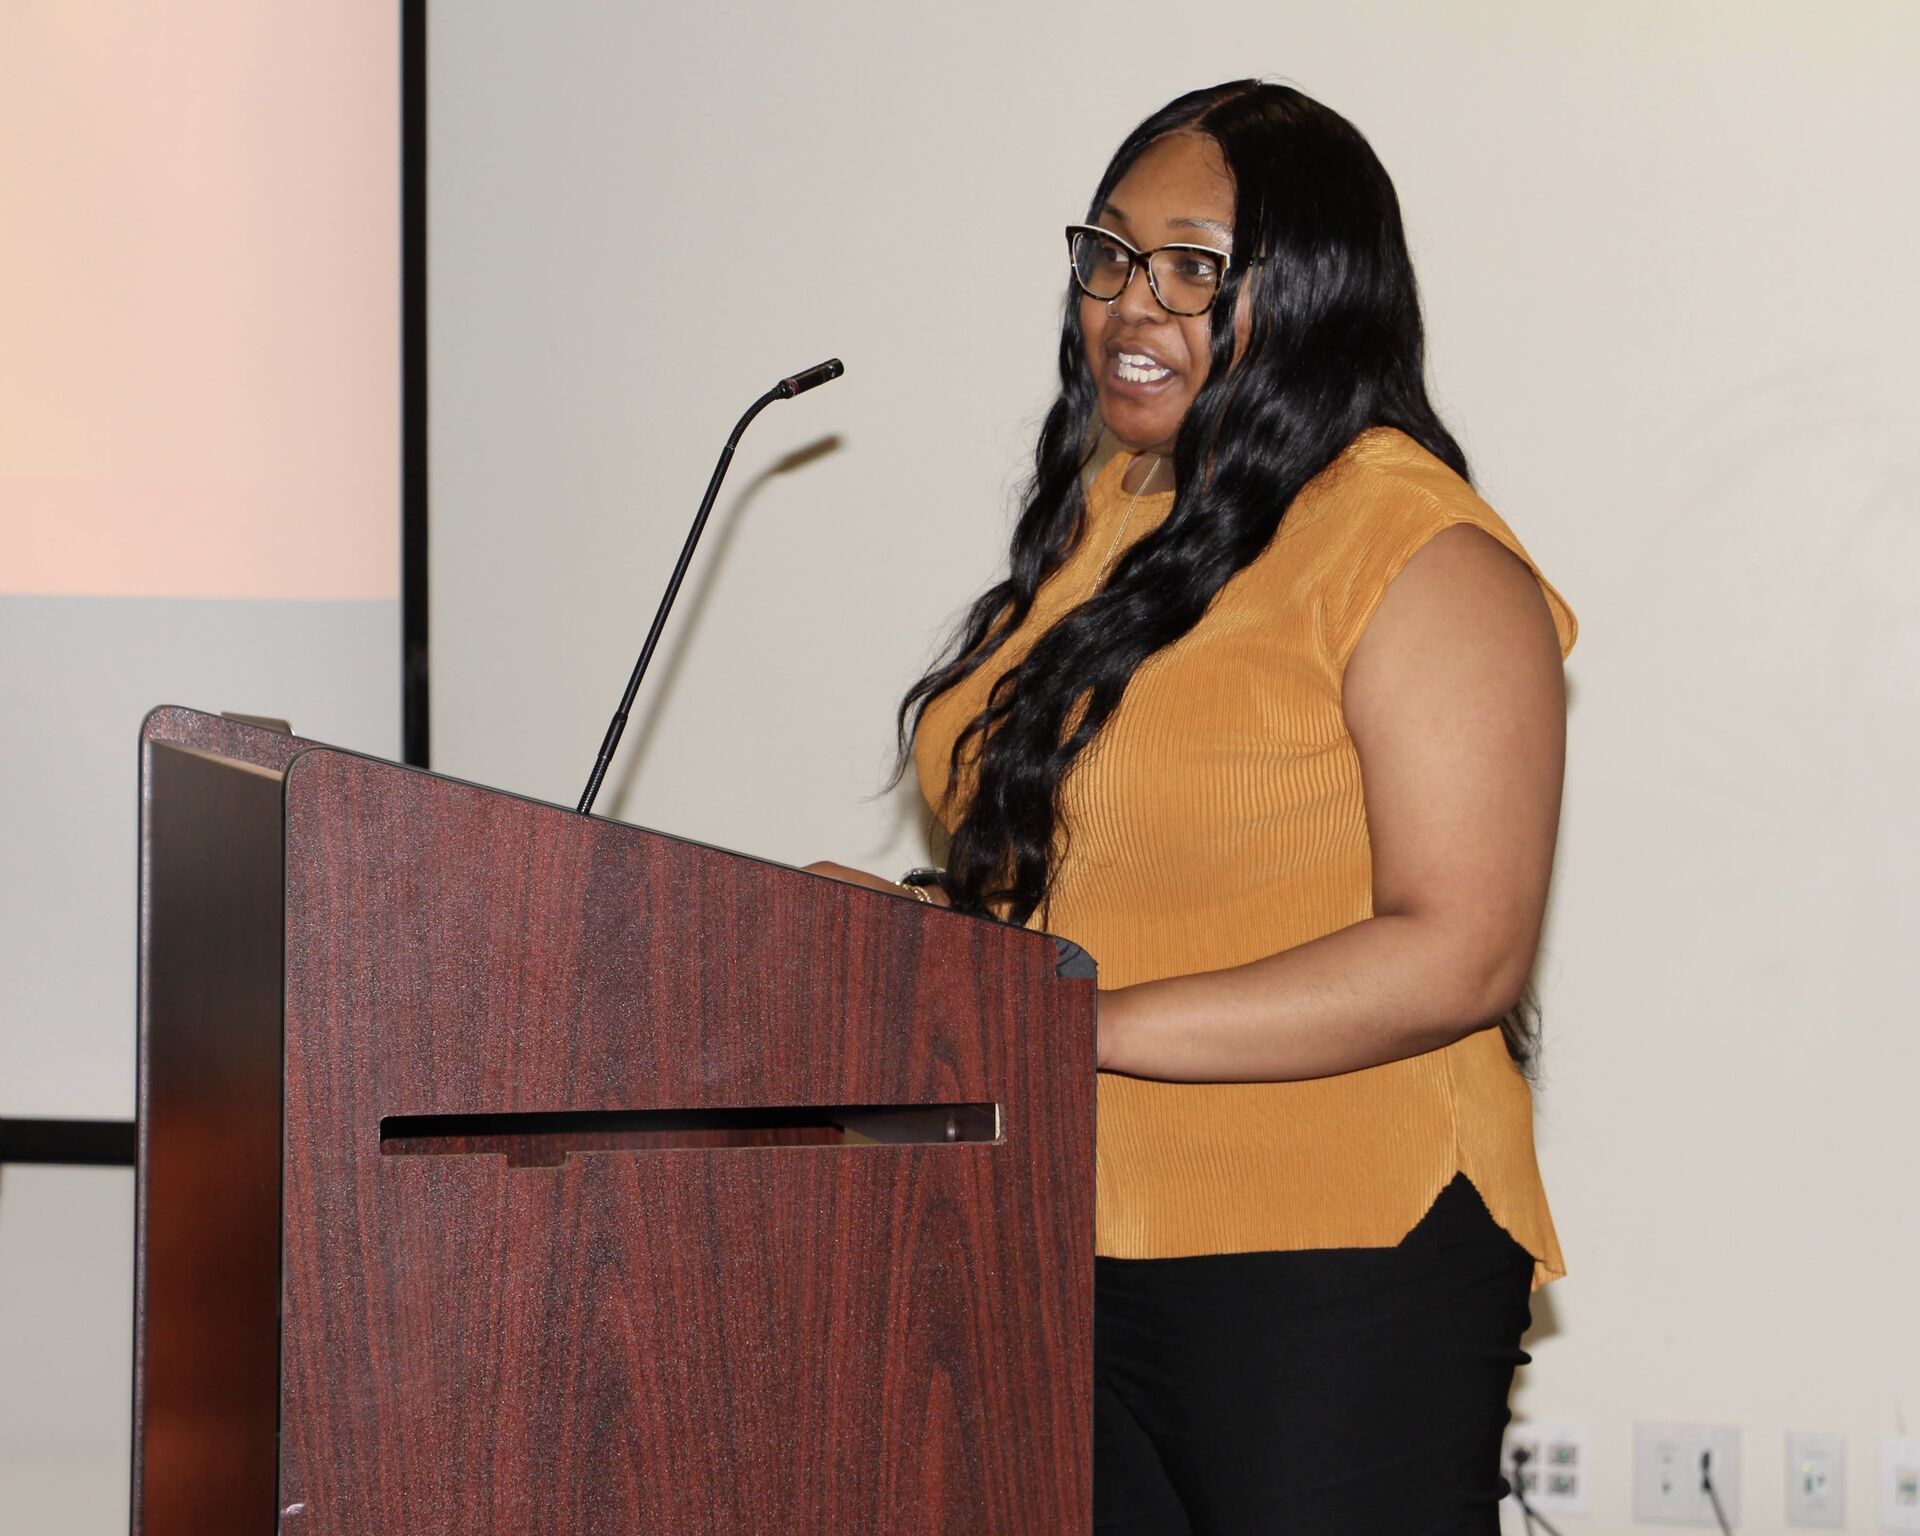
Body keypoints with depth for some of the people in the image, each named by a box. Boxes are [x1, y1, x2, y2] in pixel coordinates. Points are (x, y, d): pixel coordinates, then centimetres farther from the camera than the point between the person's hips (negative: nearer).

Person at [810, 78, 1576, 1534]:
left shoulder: (1423, 557, -12)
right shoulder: (1102, 515, 13)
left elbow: (1460, 958, -20)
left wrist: (1079, 1028, -22)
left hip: (1333, 1270, -7)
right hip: (1069, 1255, 8)